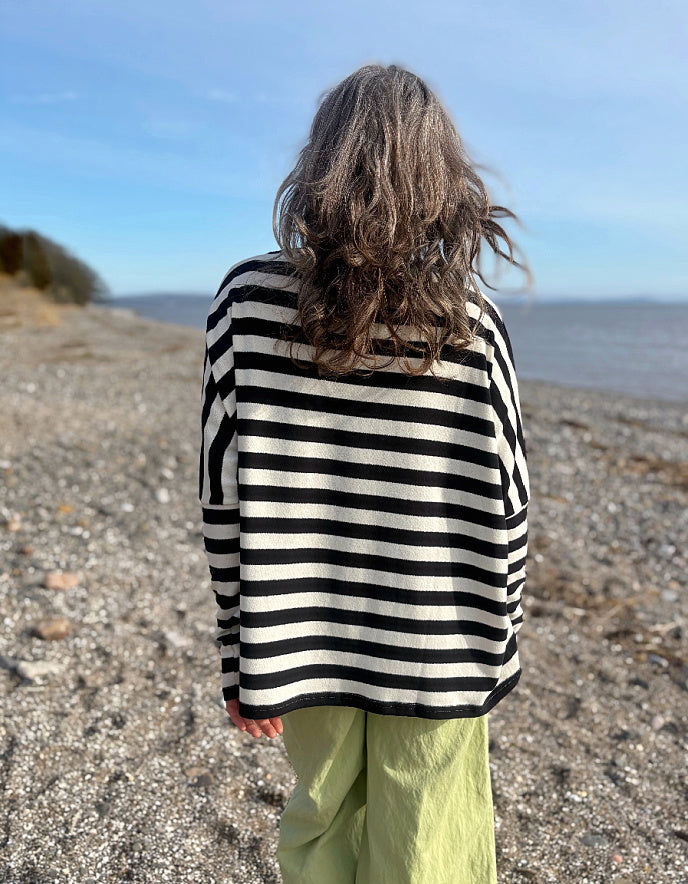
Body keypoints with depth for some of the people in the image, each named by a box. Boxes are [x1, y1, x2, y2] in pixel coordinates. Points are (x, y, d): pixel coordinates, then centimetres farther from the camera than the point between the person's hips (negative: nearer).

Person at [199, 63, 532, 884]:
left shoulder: (247, 301, -12)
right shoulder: (473, 324, -12)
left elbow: (224, 500, -10)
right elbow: (506, 510, -7)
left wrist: (242, 649, 1)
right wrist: (497, 642, 8)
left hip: (307, 638, 1)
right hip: (437, 652, 0)